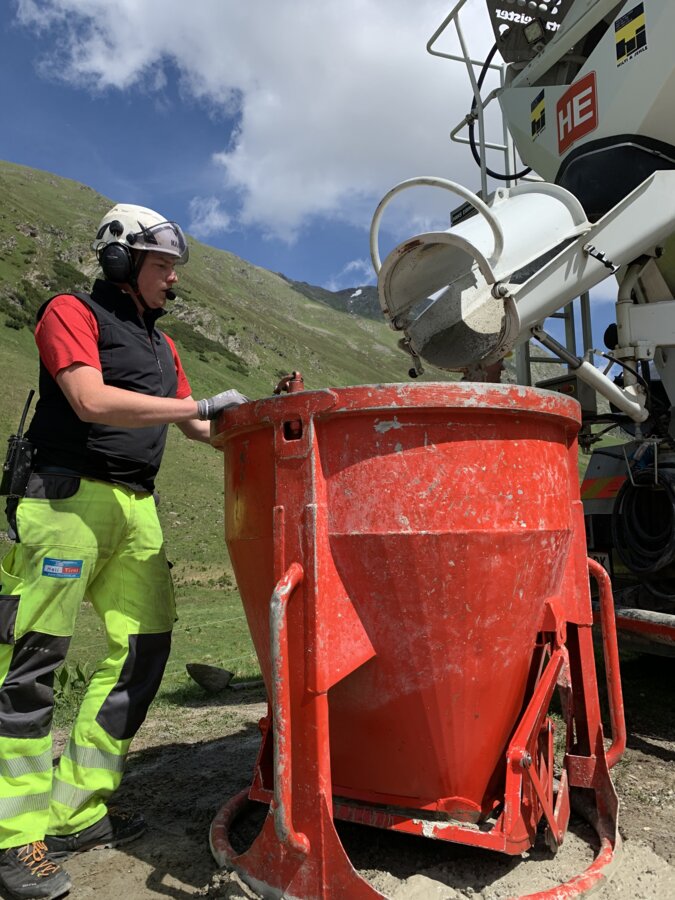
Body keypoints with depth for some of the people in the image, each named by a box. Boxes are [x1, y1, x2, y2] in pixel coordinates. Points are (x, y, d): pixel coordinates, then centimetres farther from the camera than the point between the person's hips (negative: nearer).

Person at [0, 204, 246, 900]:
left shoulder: (162, 345, 22)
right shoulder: (71, 312, 1)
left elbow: (194, 430, 24)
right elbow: (92, 402, -16)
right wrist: (203, 406, -15)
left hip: (137, 507, 8)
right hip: (69, 496, -7)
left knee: (145, 648, 4)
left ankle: (78, 812, 16)